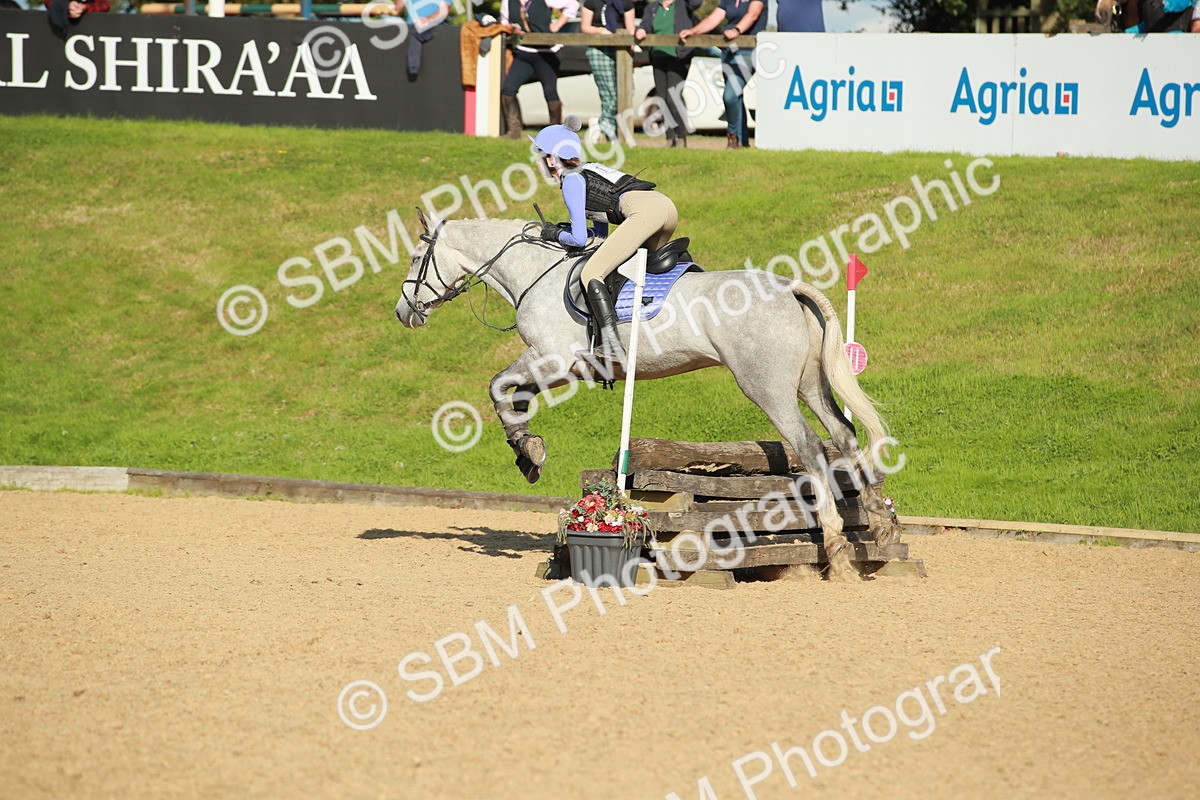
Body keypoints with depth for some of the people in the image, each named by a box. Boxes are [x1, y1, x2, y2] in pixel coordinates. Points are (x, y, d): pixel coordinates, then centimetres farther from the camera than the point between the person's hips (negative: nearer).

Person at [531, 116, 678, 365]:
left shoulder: (571, 181, 5)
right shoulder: (590, 171, 32)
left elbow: (579, 239, 1)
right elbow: (601, 233, 36)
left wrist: (556, 235, 19)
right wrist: (562, 229, 29)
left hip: (645, 211, -10)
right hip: (667, 206, 10)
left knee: (590, 274, -11)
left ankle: (610, 345, -24)